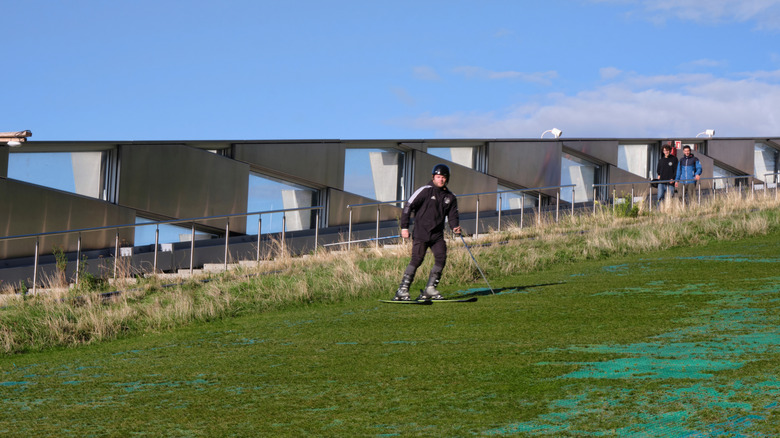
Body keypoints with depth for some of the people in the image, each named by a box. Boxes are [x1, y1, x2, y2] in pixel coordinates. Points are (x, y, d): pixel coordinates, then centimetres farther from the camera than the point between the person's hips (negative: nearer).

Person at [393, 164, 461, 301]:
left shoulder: (450, 197, 13)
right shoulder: (425, 191, -3)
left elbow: (453, 215, 17)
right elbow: (408, 206, -4)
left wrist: (455, 226, -6)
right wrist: (404, 227, -9)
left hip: (437, 234, 5)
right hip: (421, 232, -5)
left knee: (441, 258, -10)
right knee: (416, 260, -10)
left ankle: (430, 289, -1)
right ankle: (403, 290, -5)